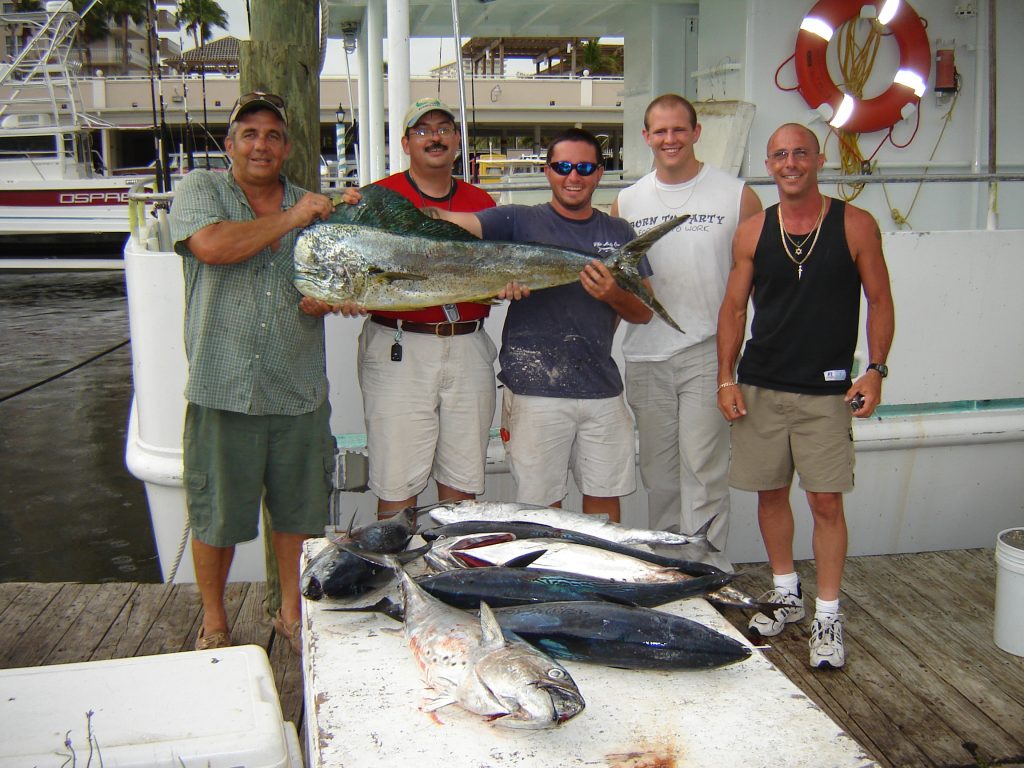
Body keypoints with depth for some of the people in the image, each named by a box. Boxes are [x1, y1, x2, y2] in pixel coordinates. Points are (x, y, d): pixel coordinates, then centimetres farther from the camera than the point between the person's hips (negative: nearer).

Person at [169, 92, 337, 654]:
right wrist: (289, 218, -10)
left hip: (300, 392, 4)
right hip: (223, 391, -3)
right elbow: (211, 245, -19)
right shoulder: (200, 190, 1)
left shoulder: (314, 207, 12)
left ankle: (291, 613, 32)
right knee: (215, 516, 7)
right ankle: (213, 624, 27)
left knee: (299, 511, 12)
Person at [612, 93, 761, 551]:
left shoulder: (735, 195, 0)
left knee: (702, 469, -5)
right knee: (658, 473, 12)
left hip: (709, 353, -3)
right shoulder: (626, 202, 9)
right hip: (646, 356, 4)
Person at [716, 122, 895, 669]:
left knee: (826, 502, -2)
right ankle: (786, 593, 30)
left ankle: (827, 617, 11)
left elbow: (879, 301, 2)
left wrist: (875, 369, -8)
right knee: (770, 493, 11)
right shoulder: (752, 232, 5)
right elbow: (733, 308, 8)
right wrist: (726, 378, 2)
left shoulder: (855, 225, -1)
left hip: (827, 389, -2)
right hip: (760, 387, 3)